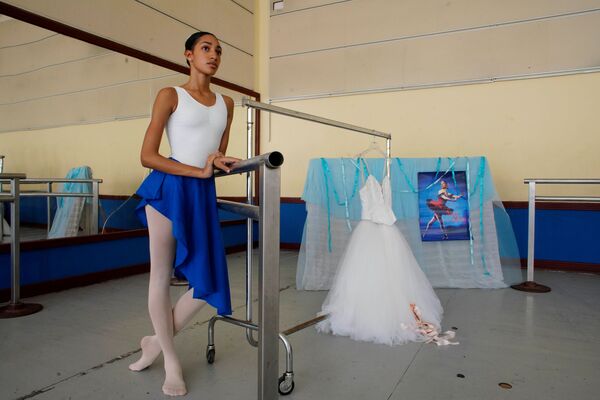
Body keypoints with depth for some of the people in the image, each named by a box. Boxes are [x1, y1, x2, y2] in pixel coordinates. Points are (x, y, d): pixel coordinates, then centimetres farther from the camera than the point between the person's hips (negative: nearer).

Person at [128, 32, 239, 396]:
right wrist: (198, 171, -14)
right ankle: (171, 360, 23)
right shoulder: (170, 95, -1)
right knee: (161, 275, 5)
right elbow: (147, 156, -8)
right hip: (169, 188, -4)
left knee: (209, 282, -1)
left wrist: (220, 163, -6)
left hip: (204, 194, 5)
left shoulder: (226, 103, 14)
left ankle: (158, 340, 24)